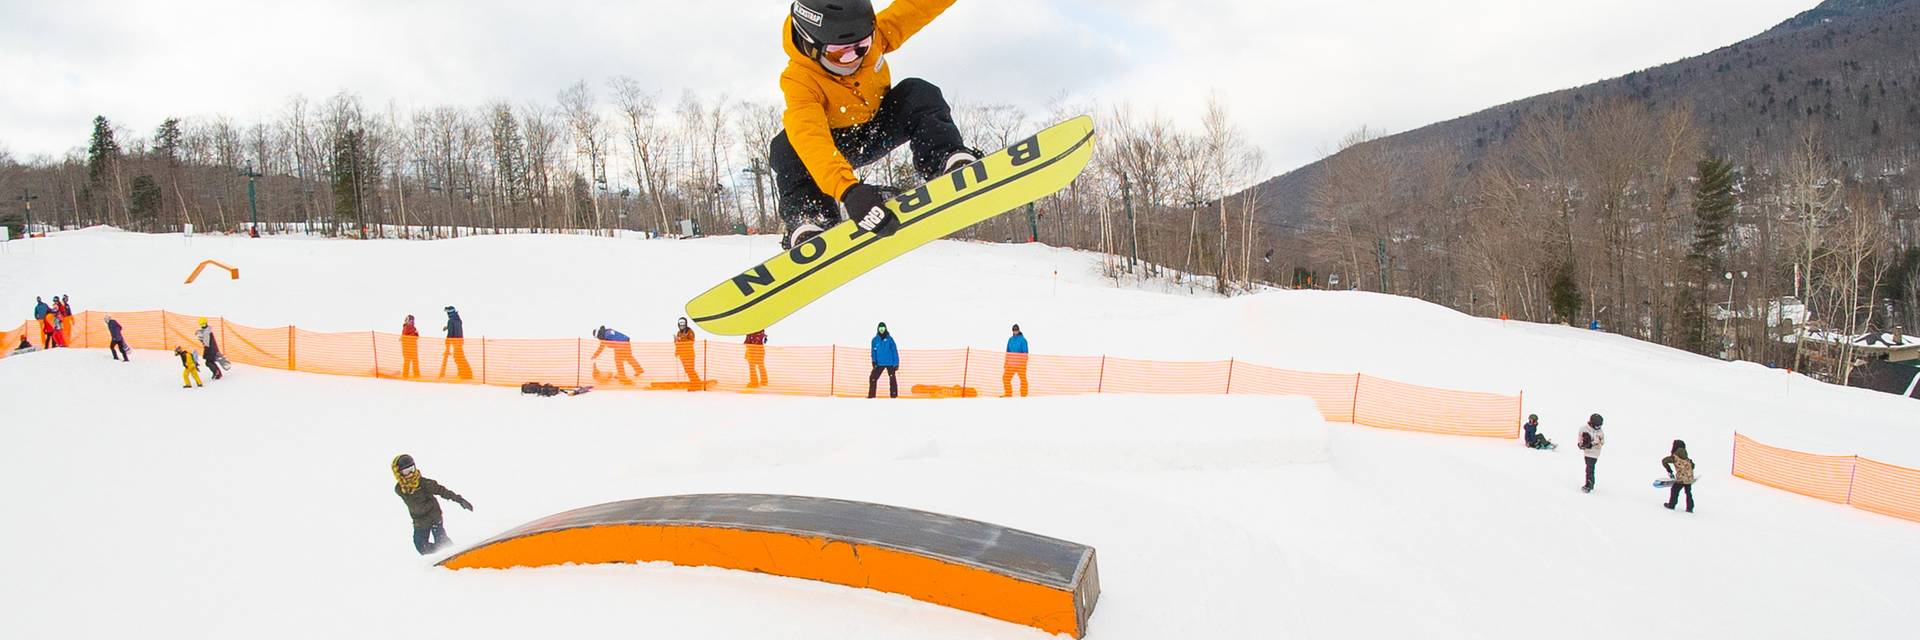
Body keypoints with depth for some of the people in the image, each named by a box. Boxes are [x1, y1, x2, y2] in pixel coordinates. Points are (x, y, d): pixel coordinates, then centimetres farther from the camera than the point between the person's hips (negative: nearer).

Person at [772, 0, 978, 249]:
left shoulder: (873, 34, -23)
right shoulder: (799, 80, -35)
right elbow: (811, 139, -51)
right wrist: (848, 190, -67)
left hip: (880, 129, 3)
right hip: (837, 142, -2)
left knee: (918, 93, -27)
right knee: (785, 148, -34)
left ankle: (950, 162, -37)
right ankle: (810, 221, -35)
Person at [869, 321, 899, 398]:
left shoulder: (889, 339, -2)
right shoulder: (875, 340, 5)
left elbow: (894, 351, -2)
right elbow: (874, 351, 6)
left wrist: (896, 363, -6)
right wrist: (874, 361, -9)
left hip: (890, 363, -2)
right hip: (879, 363, 2)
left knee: (892, 379, -2)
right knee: (873, 378, -5)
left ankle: (894, 395, 6)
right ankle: (871, 394, 5)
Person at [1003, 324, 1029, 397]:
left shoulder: (1022, 339, -8)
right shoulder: (1010, 340, 10)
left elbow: (1025, 352, -10)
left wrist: (1024, 363, -16)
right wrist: (1006, 363, 12)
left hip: (1020, 363, -6)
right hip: (1011, 363, 6)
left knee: (1023, 379, 1)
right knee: (1006, 378, 1)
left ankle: (1024, 394, 9)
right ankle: (1008, 393, 11)